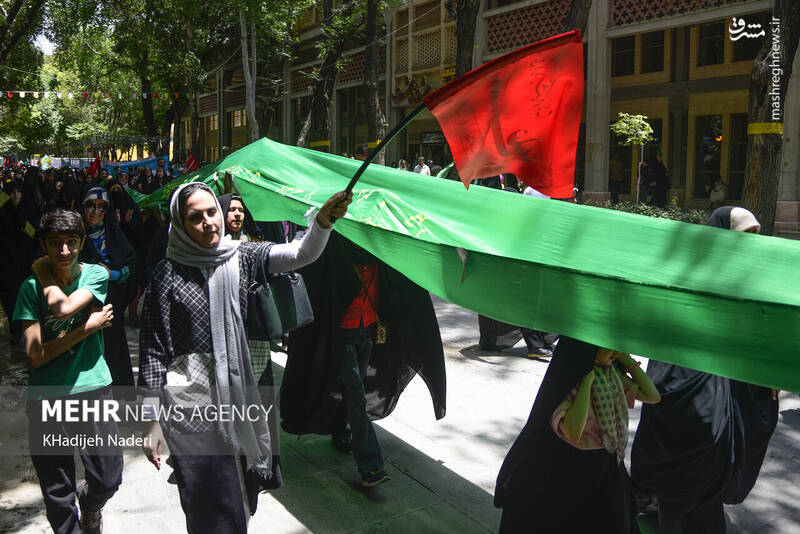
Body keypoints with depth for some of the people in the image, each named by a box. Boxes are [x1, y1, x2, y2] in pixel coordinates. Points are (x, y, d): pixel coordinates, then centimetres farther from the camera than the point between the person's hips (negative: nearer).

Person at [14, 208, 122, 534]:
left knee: (108, 479, 1)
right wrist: (89, 326, -12)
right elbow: (35, 354, -9)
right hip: (46, 396, 0)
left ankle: (90, 503, 35)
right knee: (58, 495, 9)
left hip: (92, 388, 0)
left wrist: (46, 276, -5)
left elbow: (63, 308, -20)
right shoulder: (32, 286, -1)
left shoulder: (95, 274, 0)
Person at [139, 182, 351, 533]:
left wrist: (322, 220, -31)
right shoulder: (168, 274, -7)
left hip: (238, 393, 4)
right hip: (191, 405, -3)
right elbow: (153, 350, -5)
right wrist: (153, 419, -8)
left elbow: (301, 254, -11)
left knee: (241, 496, 17)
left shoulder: (240, 257, 1)